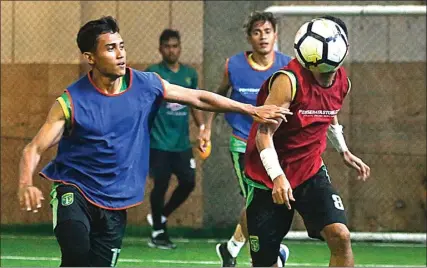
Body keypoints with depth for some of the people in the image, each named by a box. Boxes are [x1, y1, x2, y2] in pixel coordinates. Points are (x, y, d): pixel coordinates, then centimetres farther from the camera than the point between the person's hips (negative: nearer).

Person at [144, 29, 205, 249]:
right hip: (160, 142, -5)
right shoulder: (153, 73, -5)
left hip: (182, 141, 5)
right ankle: (158, 232, 12)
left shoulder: (190, 74, 10)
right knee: (161, 184, -2)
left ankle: (159, 217, 25)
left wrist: (202, 127, 8)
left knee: (188, 182, 2)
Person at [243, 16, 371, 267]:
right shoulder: (289, 80, -22)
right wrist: (277, 176, -37)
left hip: (311, 171, 5)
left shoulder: (343, 83, 0)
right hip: (270, 176, -5)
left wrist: (344, 151, 27)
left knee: (340, 235, -18)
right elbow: (264, 133, -26)